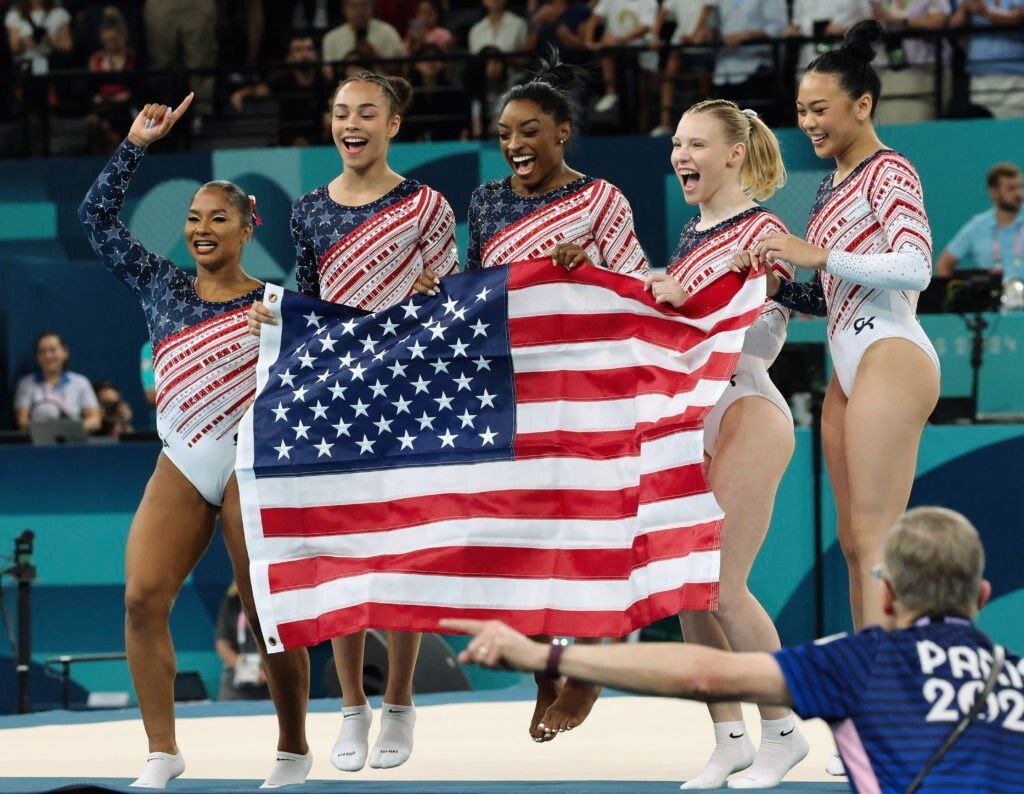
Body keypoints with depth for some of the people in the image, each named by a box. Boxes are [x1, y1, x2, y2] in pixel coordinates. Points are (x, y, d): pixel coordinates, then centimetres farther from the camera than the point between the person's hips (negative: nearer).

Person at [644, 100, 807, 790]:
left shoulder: (762, 231, -7)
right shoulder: (693, 235, 16)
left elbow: (764, 337, -15)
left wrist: (685, 301, -22)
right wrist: (657, 296, 9)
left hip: (747, 415, -8)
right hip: (694, 417, 8)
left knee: (721, 586, -11)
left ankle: (783, 731, 3)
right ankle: (730, 739, 10)